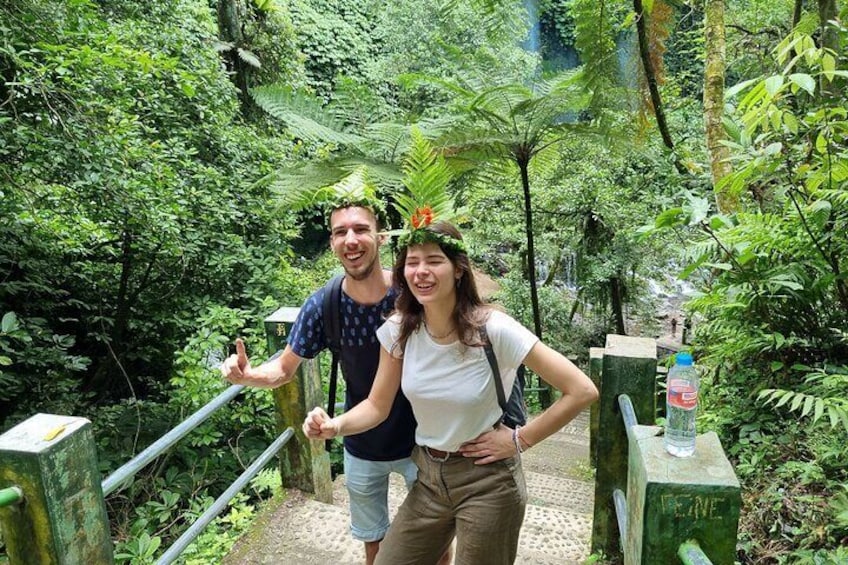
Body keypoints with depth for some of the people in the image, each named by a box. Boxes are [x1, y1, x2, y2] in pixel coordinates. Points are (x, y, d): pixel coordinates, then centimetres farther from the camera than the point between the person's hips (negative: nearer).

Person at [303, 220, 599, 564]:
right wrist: (336, 426, -19)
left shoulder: (493, 329, -24)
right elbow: (378, 405, 0)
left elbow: (582, 391, -21)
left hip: (487, 483, -4)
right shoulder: (399, 329, -9)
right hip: (429, 478, 5)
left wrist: (520, 440, -16)